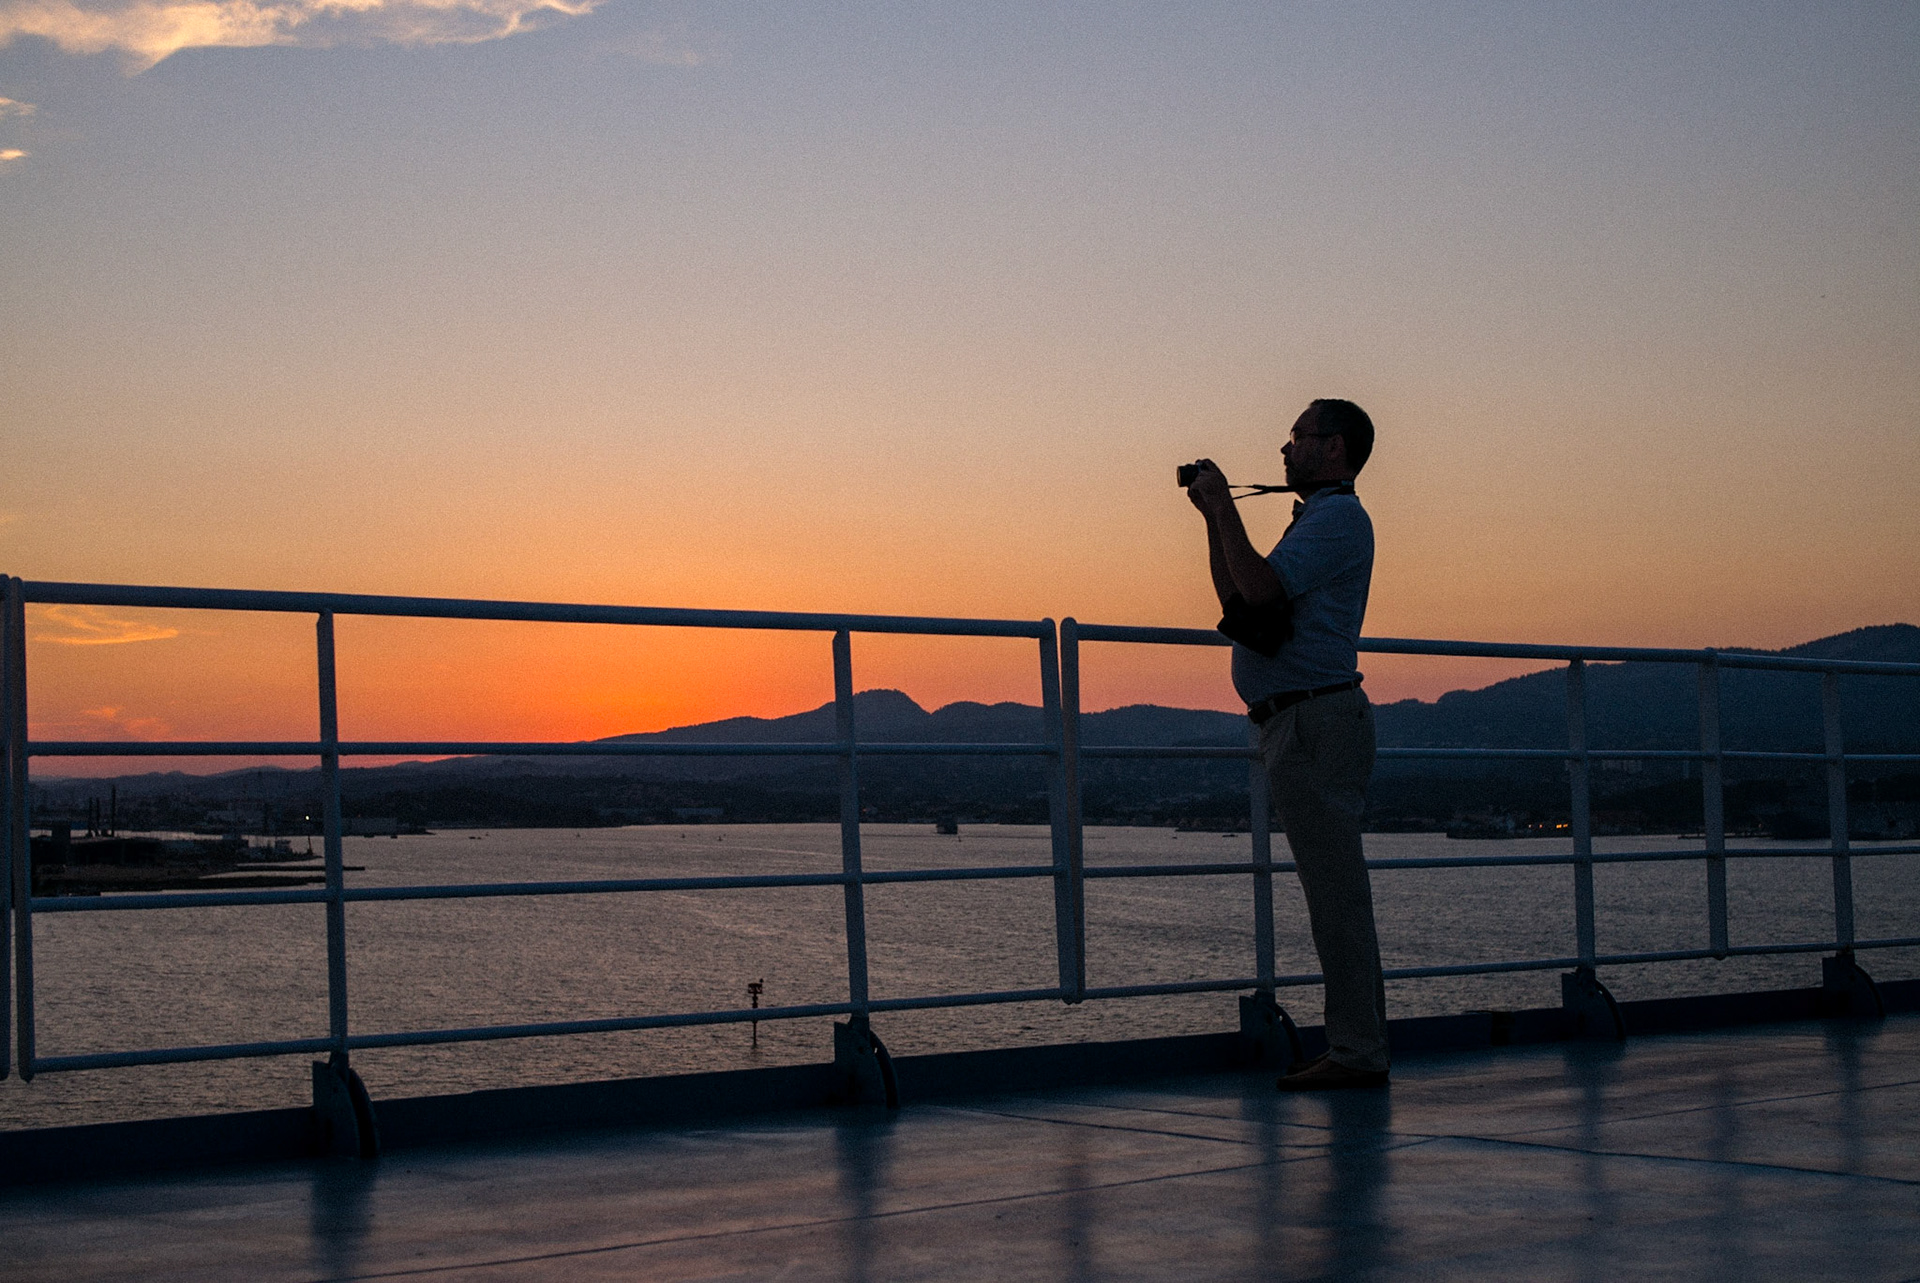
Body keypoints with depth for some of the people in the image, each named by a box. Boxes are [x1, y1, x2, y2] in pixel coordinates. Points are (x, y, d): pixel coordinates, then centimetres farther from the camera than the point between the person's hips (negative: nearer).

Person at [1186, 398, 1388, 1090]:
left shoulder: (1339, 516, -8)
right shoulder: (1318, 518, 25)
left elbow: (1260, 587, -20)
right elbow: (1235, 597, 27)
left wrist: (1224, 504, -10)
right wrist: (1212, 515, 20)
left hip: (1317, 720, -11)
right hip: (1301, 723, 11)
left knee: (1336, 891, -10)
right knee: (1332, 892, 10)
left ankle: (1358, 1053, -9)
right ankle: (1353, 1047, 13)